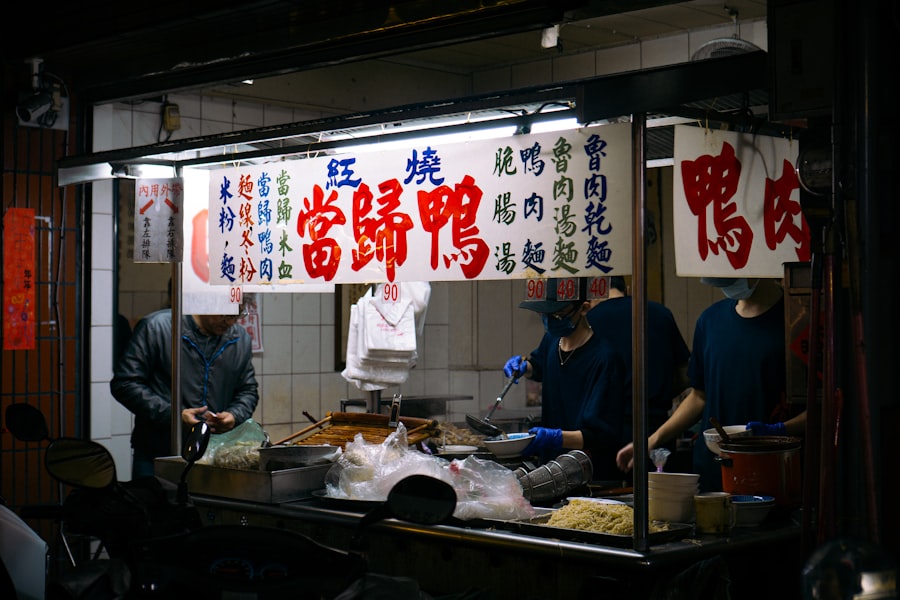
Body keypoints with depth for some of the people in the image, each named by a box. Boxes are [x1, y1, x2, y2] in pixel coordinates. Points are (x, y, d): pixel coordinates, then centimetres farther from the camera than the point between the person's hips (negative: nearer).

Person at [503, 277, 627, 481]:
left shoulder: (605, 359, -19)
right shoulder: (551, 340, 6)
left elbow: (601, 434, -21)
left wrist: (557, 438, -34)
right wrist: (523, 366, 11)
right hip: (551, 463, 7)